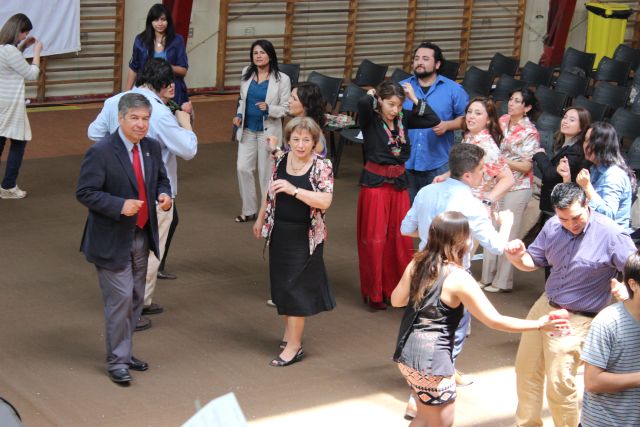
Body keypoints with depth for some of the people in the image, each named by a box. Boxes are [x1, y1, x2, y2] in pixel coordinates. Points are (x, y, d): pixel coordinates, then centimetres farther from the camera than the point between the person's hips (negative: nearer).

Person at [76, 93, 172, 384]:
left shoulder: (152, 148, 4)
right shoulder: (100, 152, -17)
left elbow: (161, 178, 19)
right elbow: (84, 193, -16)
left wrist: (164, 194, -4)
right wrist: (120, 205, -27)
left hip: (142, 237, 7)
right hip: (112, 239, -7)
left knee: (136, 299, 15)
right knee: (120, 299, -6)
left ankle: (123, 353, 30)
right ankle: (117, 361, 6)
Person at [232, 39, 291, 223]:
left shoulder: (282, 79, -11)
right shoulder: (247, 74, 4)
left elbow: (286, 108, -9)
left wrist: (269, 108, -26)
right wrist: (239, 114, -1)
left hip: (268, 131, -4)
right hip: (247, 129, 4)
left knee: (266, 172, 4)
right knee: (243, 168, 1)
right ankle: (249, 210, 16)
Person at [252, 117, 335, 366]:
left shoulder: (322, 166, -13)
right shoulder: (281, 160, 2)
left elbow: (325, 201, -23)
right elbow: (271, 191, 15)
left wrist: (294, 190, -31)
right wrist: (260, 219, 21)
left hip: (305, 236, -5)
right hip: (279, 232, 5)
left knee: (295, 287, -2)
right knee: (281, 284, 13)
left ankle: (294, 346, 5)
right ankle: (290, 329, 31)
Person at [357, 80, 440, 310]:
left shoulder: (404, 118, 4)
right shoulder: (370, 118, -10)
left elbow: (433, 120, 0)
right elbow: (362, 103, -32)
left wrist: (415, 98, -3)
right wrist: (372, 94, -11)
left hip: (399, 182, 5)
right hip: (375, 182, -5)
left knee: (401, 238, 8)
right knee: (375, 238, 1)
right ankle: (374, 293, 12)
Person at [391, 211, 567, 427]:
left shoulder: (417, 263, 2)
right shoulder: (458, 278, -19)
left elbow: (396, 300, 15)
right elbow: (494, 321, -16)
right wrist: (538, 325, -9)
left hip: (408, 353, 8)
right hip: (431, 360, -8)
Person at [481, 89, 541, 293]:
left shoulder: (529, 133, -14)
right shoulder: (503, 121, 4)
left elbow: (526, 166, -16)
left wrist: (500, 160, -18)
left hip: (518, 188, -7)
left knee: (508, 235, 2)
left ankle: (502, 282, 12)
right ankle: (487, 277, 23)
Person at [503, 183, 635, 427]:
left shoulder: (610, 234, -20)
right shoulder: (553, 227, -3)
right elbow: (533, 262, 9)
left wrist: (627, 288, -38)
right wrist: (517, 256, -13)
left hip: (576, 320, -6)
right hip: (544, 306, 6)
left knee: (559, 384, -5)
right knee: (526, 370, 17)